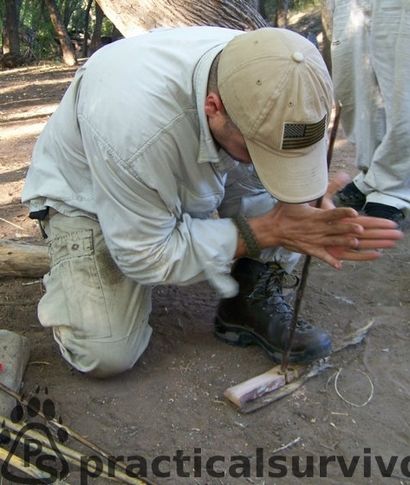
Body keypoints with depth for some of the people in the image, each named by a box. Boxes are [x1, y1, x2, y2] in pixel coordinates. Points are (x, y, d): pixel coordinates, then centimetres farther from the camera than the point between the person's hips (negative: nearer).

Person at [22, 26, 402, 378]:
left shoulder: (262, 80, -24)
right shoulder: (133, 123, -41)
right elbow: (144, 256, -29)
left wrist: (303, 219, -31)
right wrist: (260, 233, -32)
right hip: (86, 198, -4)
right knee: (106, 355, -20)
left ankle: (251, 301, -4)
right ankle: (68, 274, 11)